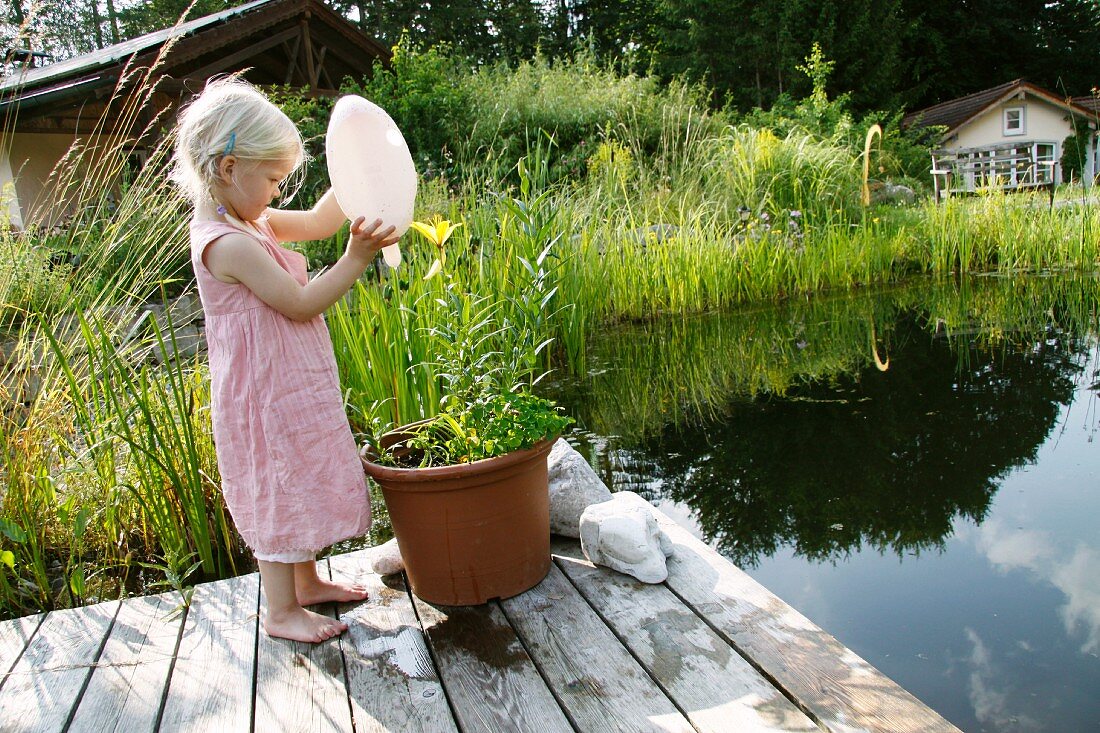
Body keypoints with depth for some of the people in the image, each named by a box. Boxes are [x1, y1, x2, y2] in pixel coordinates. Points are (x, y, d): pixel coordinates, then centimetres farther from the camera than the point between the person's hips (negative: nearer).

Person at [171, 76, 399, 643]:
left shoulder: (250, 223, 6)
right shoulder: (228, 244, -23)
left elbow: (317, 223, 16)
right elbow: (301, 303, -23)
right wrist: (356, 258, -23)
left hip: (293, 388, 10)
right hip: (266, 396, -10)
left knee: (300, 484, 20)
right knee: (276, 494, 3)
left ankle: (306, 581, 37)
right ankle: (281, 611, 20)